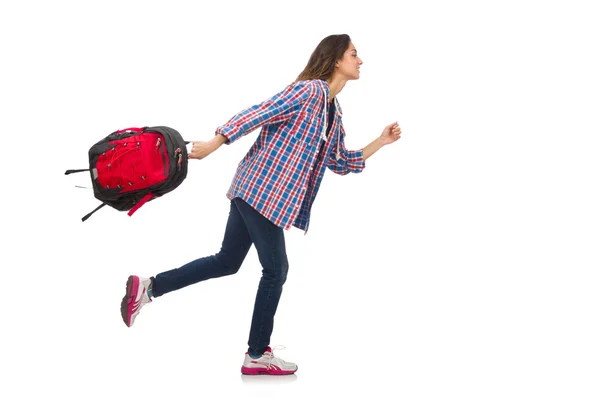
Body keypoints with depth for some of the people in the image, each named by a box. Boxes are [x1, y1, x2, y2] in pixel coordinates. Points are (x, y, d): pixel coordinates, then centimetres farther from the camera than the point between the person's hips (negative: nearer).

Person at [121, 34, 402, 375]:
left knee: (227, 262, 15)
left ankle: (148, 287, 20)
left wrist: (381, 142, 17)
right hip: (263, 189, -9)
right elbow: (259, 113, -16)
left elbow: (340, 162, 22)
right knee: (276, 270, -1)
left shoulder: (334, 111, 16)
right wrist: (212, 144, -18)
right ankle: (258, 355, 11)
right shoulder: (310, 89, -13)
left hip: (256, 190, 9)